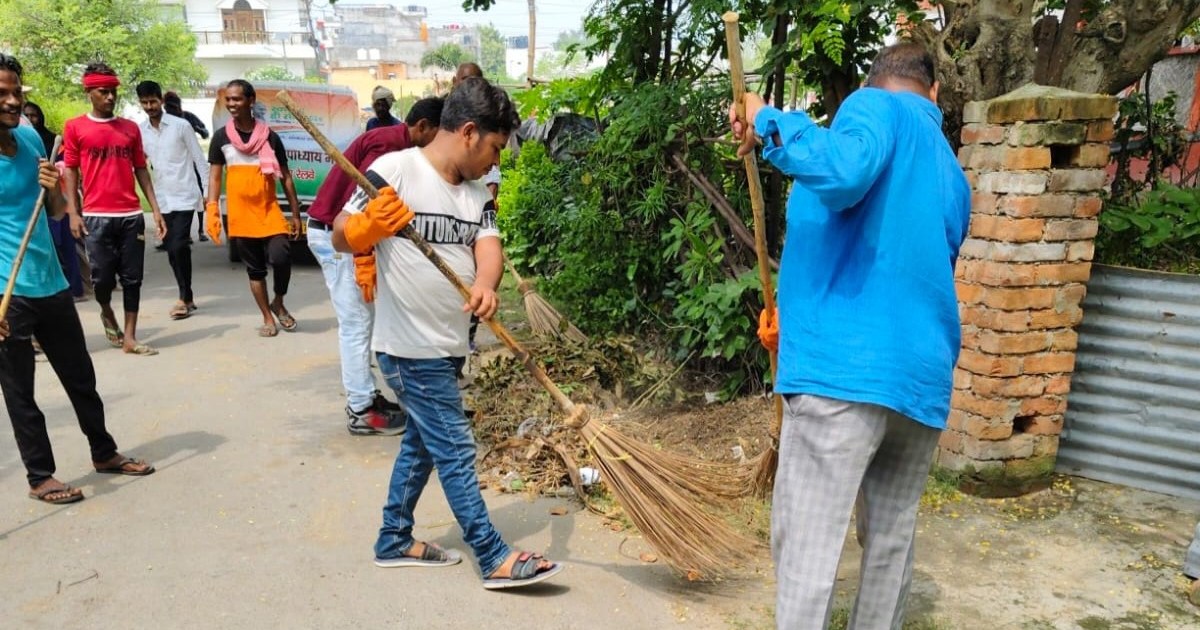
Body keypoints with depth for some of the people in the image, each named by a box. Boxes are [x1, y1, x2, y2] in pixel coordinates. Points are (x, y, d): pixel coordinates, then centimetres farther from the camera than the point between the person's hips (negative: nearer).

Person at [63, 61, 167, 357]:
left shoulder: (131, 128, 10)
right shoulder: (75, 127, 3)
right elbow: (70, 170, 3)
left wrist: (156, 209, 6)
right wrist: (73, 212, -4)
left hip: (132, 215, 2)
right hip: (96, 216, -2)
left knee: (132, 278, 3)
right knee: (102, 276, 0)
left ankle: (130, 338, 11)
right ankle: (107, 313, 33)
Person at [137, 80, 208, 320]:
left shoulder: (181, 125, -5)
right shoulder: (139, 131, 6)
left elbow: (199, 159, -2)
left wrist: (208, 191, -5)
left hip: (184, 195, -5)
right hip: (162, 199, 5)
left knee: (178, 247, -13)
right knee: (173, 250, 8)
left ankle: (185, 298, 0)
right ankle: (186, 297, 19)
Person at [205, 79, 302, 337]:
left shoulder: (270, 136, 1)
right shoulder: (221, 137, 3)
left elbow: (285, 177, 5)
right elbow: (215, 176, 5)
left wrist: (296, 214, 3)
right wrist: (212, 212, -6)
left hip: (269, 211, -1)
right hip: (240, 215, 1)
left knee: (280, 258, -19)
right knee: (255, 269, 8)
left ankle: (278, 303, 9)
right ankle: (267, 317, 21)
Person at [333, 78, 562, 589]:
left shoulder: (478, 194, 8)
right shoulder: (394, 170, -11)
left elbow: (488, 247, -7)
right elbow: (342, 237, -10)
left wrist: (485, 285, -28)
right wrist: (370, 226, -31)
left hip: (449, 345, 8)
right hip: (409, 348, -8)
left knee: (422, 443, 18)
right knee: (455, 451, -2)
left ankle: (394, 540, 35)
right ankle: (495, 558, 9)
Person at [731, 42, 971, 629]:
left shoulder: (875, 105, 1)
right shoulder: (953, 180, 23)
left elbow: (845, 170, -24)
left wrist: (771, 122, -9)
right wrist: (802, 318, 36)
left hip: (844, 370, -7)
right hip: (923, 377, 8)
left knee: (806, 549, -3)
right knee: (891, 541, 18)